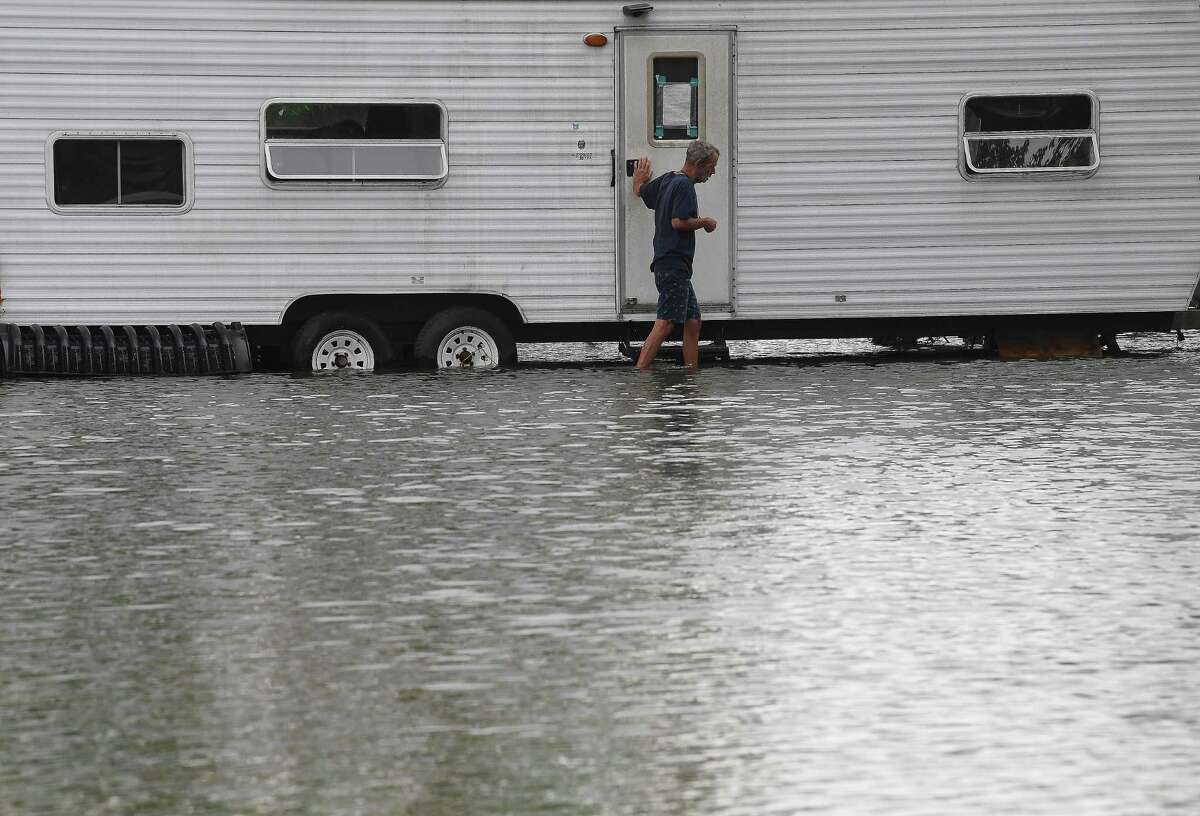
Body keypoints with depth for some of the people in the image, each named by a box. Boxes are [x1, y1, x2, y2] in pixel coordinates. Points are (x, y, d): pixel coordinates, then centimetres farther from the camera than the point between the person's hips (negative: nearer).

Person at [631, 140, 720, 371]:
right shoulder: (684, 185, -13)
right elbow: (679, 222, -23)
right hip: (674, 264, -10)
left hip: (667, 263, 10)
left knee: (693, 321, 11)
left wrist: (639, 179, 55)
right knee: (666, 323, -16)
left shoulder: (666, 180, 16)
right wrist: (705, 222, -7)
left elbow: (640, 192, 33)